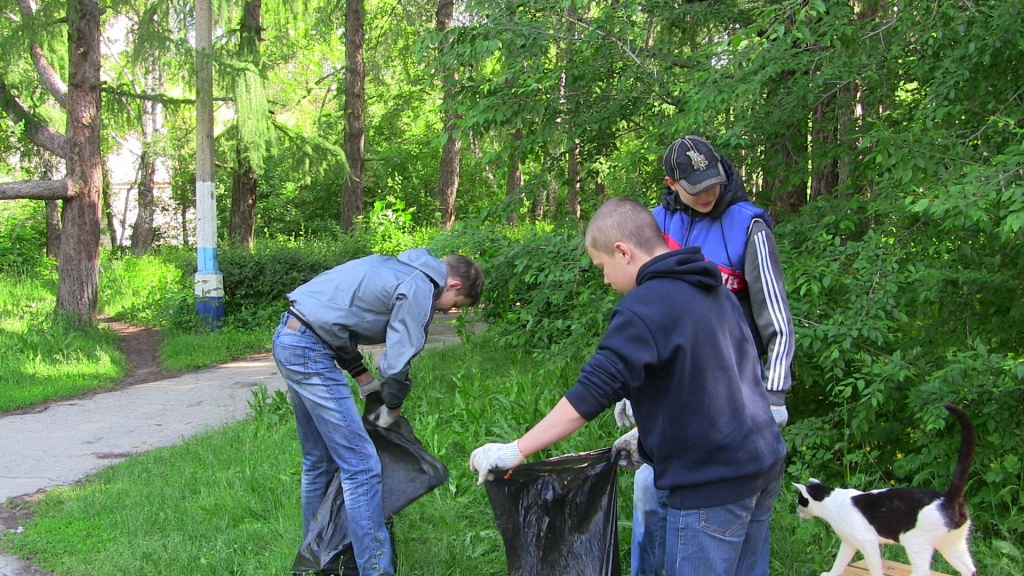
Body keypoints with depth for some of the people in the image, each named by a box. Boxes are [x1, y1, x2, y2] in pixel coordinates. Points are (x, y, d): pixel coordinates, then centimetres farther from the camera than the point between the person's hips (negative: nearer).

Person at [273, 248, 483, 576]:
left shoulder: (400, 269, 17)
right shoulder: (419, 289, -11)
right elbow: (396, 363, -12)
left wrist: (364, 379, 19)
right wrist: (392, 408, 6)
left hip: (287, 339, 10)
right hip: (310, 351, -10)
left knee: (320, 462, 20)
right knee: (361, 467, -8)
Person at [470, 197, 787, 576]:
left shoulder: (644, 306, -15)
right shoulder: (715, 292, 12)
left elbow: (592, 393, -22)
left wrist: (516, 451, -19)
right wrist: (649, 434, 20)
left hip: (712, 481, -9)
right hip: (765, 464, 9)